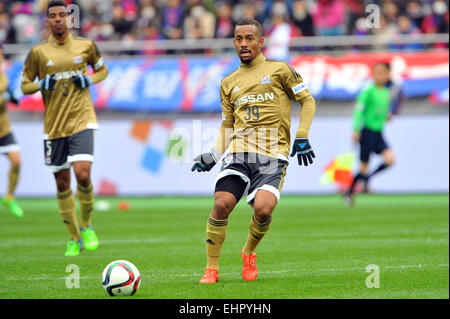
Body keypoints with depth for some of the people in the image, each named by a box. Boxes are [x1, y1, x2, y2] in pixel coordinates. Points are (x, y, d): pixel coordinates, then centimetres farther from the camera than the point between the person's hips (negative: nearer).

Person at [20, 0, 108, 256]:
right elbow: (24, 85, 8)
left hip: (82, 120, -1)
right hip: (54, 126, 1)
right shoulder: (38, 52, 1)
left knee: (82, 173, -19)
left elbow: (102, 70, 18)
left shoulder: (85, 47, 2)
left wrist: (89, 79, -3)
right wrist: (41, 84, -13)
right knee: (62, 183, 5)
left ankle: (87, 226, 5)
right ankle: (74, 238, 19)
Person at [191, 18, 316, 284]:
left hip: (273, 153, -3)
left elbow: (307, 101, 11)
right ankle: (211, 269, -5)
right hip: (239, 151, 3)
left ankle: (249, 254, 8)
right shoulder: (228, 83, 20)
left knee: (263, 208, -23)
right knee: (221, 204, -18)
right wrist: (214, 155, 8)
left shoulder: (279, 69, 8)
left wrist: (302, 137, 1)